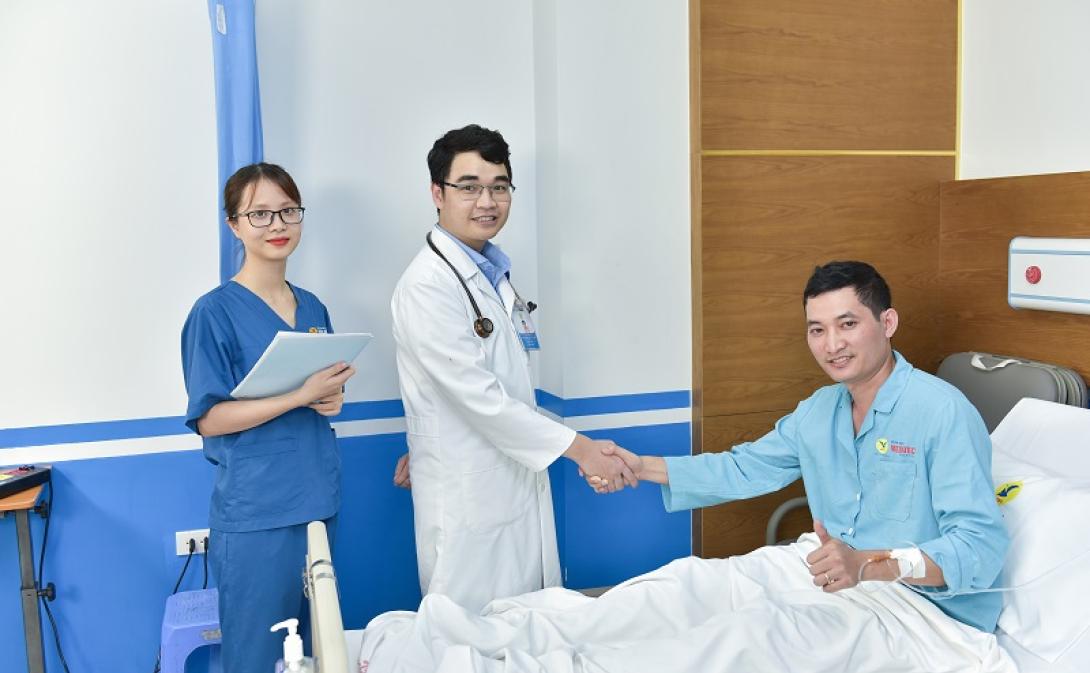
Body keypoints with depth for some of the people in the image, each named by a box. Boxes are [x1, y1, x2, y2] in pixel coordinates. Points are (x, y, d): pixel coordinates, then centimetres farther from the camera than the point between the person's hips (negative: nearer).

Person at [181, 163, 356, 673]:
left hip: (317, 500, 6)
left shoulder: (312, 307, 9)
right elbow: (208, 419, -13)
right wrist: (302, 396, -20)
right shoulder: (215, 312, -10)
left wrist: (333, 398, -4)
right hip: (256, 512, -6)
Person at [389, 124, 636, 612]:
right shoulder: (428, 285, -17)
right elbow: (477, 395, -22)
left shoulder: (496, 273, 11)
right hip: (469, 498, -8)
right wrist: (578, 448, -20)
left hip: (519, 483, 8)